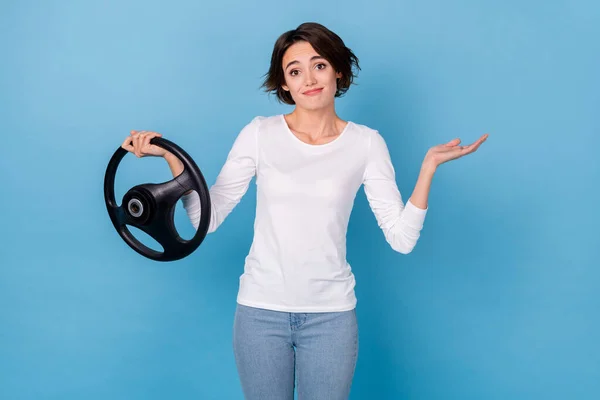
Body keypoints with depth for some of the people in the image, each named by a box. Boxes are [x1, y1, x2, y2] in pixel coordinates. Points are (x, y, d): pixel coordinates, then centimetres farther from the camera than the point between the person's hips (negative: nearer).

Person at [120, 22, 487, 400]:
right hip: (260, 310, 0)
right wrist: (171, 156, -13)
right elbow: (207, 217, -3)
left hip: (331, 314, 0)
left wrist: (429, 165, -14)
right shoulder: (259, 134, -2)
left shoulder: (366, 143, -2)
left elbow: (402, 238, -6)